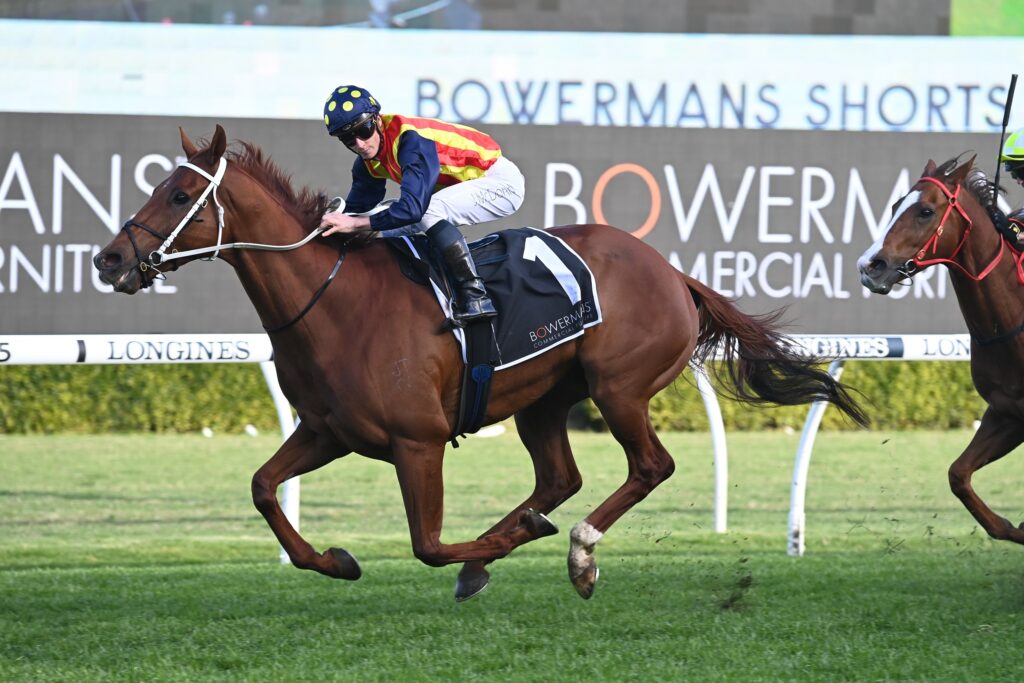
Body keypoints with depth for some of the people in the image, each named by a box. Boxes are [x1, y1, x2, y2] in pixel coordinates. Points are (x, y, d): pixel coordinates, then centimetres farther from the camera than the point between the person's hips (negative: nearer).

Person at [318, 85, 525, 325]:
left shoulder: (411, 140, -31)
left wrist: (355, 223, -41)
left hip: (502, 181, -10)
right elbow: (357, 206, 6)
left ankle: (475, 295, -32)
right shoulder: (368, 162, -3)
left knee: (428, 211, -33)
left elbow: (413, 207, -40)